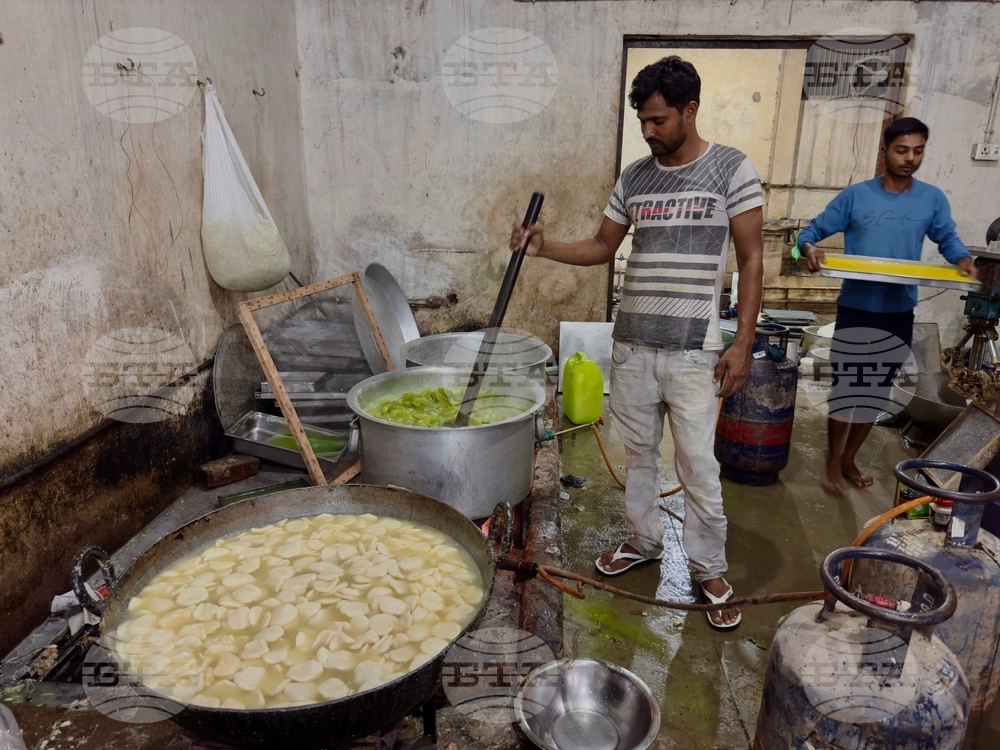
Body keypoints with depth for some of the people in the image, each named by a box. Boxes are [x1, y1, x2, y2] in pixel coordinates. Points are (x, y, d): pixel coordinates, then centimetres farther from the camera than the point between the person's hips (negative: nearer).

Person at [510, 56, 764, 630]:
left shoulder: (732, 168, -4)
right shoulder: (633, 178, 9)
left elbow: (752, 259, -4)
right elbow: (602, 248, 17)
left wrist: (743, 344, -9)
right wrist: (543, 247, 0)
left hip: (693, 351, -4)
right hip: (631, 345, 5)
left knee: (698, 465, 1)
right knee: (639, 453, 15)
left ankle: (710, 569, 20)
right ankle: (644, 541, 35)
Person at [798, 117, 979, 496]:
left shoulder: (933, 199, 1)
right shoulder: (855, 195, -5)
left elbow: (947, 239, 11)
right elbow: (814, 229, -2)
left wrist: (964, 260, -11)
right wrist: (809, 248, -25)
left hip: (899, 313, 3)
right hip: (855, 309, -3)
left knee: (877, 391, 12)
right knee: (845, 388, 1)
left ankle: (849, 459, 29)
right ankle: (833, 462, 17)